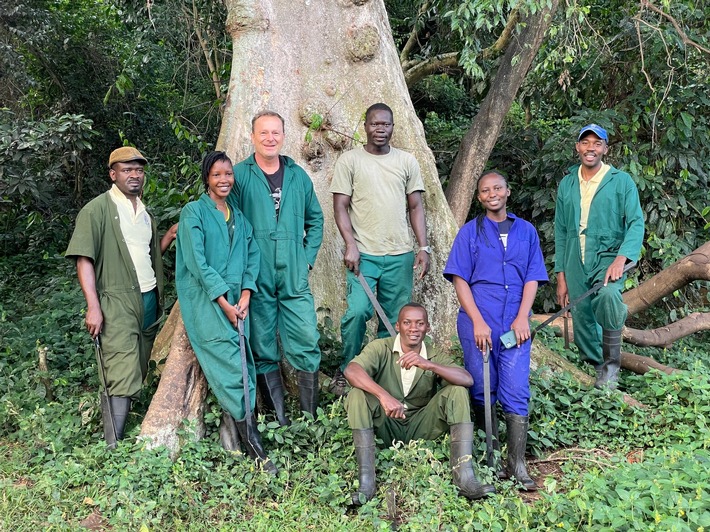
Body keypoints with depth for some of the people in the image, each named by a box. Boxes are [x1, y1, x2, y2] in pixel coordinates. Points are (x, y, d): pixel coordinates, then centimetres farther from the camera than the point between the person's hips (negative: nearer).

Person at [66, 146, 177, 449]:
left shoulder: (144, 213, 18)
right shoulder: (97, 210, -3)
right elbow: (84, 259, -10)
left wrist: (169, 236, 9)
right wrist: (93, 307, -18)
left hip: (149, 300, 7)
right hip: (117, 303, -7)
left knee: (137, 374, 8)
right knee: (122, 378, -13)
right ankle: (113, 448, -10)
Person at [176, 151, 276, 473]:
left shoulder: (239, 216, 16)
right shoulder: (194, 212, -1)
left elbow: (252, 255, 12)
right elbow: (197, 262, -9)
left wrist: (245, 294, -3)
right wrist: (223, 302, -12)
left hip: (236, 299, 6)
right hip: (205, 300, -5)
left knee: (243, 364, -1)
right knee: (231, 364, -14)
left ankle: (244, 434, 4)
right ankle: (251, 440, -10)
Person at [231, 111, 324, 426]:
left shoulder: (298, 176, 11)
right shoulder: (239, 175, 1)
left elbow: (315, 220, 19)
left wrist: (308, 257, 8)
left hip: (294, 276, 2)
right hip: (255, 278, -2)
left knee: (307, 342, -1)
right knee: (262, 350, 5)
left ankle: (311, 419, 11)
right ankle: (278, 420, 17)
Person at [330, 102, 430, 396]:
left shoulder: (407, 161, 10)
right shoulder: (349, 160, 2)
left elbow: (416, 207, 11)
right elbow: (340, 205, -1)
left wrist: (423, 247, 2)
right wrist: (350, 244, -13)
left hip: (400, 255, 3)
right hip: (364, 253, -3)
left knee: (395, 320, 6)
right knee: (358, 311, -14)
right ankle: (346, 370, 6)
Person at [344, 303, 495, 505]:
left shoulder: (435, 356, -1)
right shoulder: (381, 348, -9)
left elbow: (467, 380, -20)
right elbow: (351, 370, -28)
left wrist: (429, 365, -34)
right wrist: (384, 395, -43)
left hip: (420, 427, 2)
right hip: (386, 426, -2)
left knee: (456, 391, -18)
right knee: (357, 396, -29)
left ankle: (464, 477, -27)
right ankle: (366, 481, -31)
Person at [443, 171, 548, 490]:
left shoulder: (526, 231, 12)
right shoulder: (470, 232, 8)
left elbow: (533, 278, 8)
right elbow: (460, 279, 0)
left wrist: (522, 317, -7)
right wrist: (478, 322, -10)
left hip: (515, 325, 1)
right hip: (478, 323, -1)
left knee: (516, 393, -4)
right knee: (483, 391, 4)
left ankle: (517, 465, 1)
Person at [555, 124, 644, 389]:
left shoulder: (622, 181, 1)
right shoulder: (566, 184, 11)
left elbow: (636, 223, -6)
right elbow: (561, 231, 12)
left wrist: (621, 257, -23)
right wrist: (561, 275, 8)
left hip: (608, 257, -4)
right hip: (576, 265, 4)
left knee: (608, 295, -33)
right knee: (582, 323, 5)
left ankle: (611, 364, -18)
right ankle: (596, 369, 26)